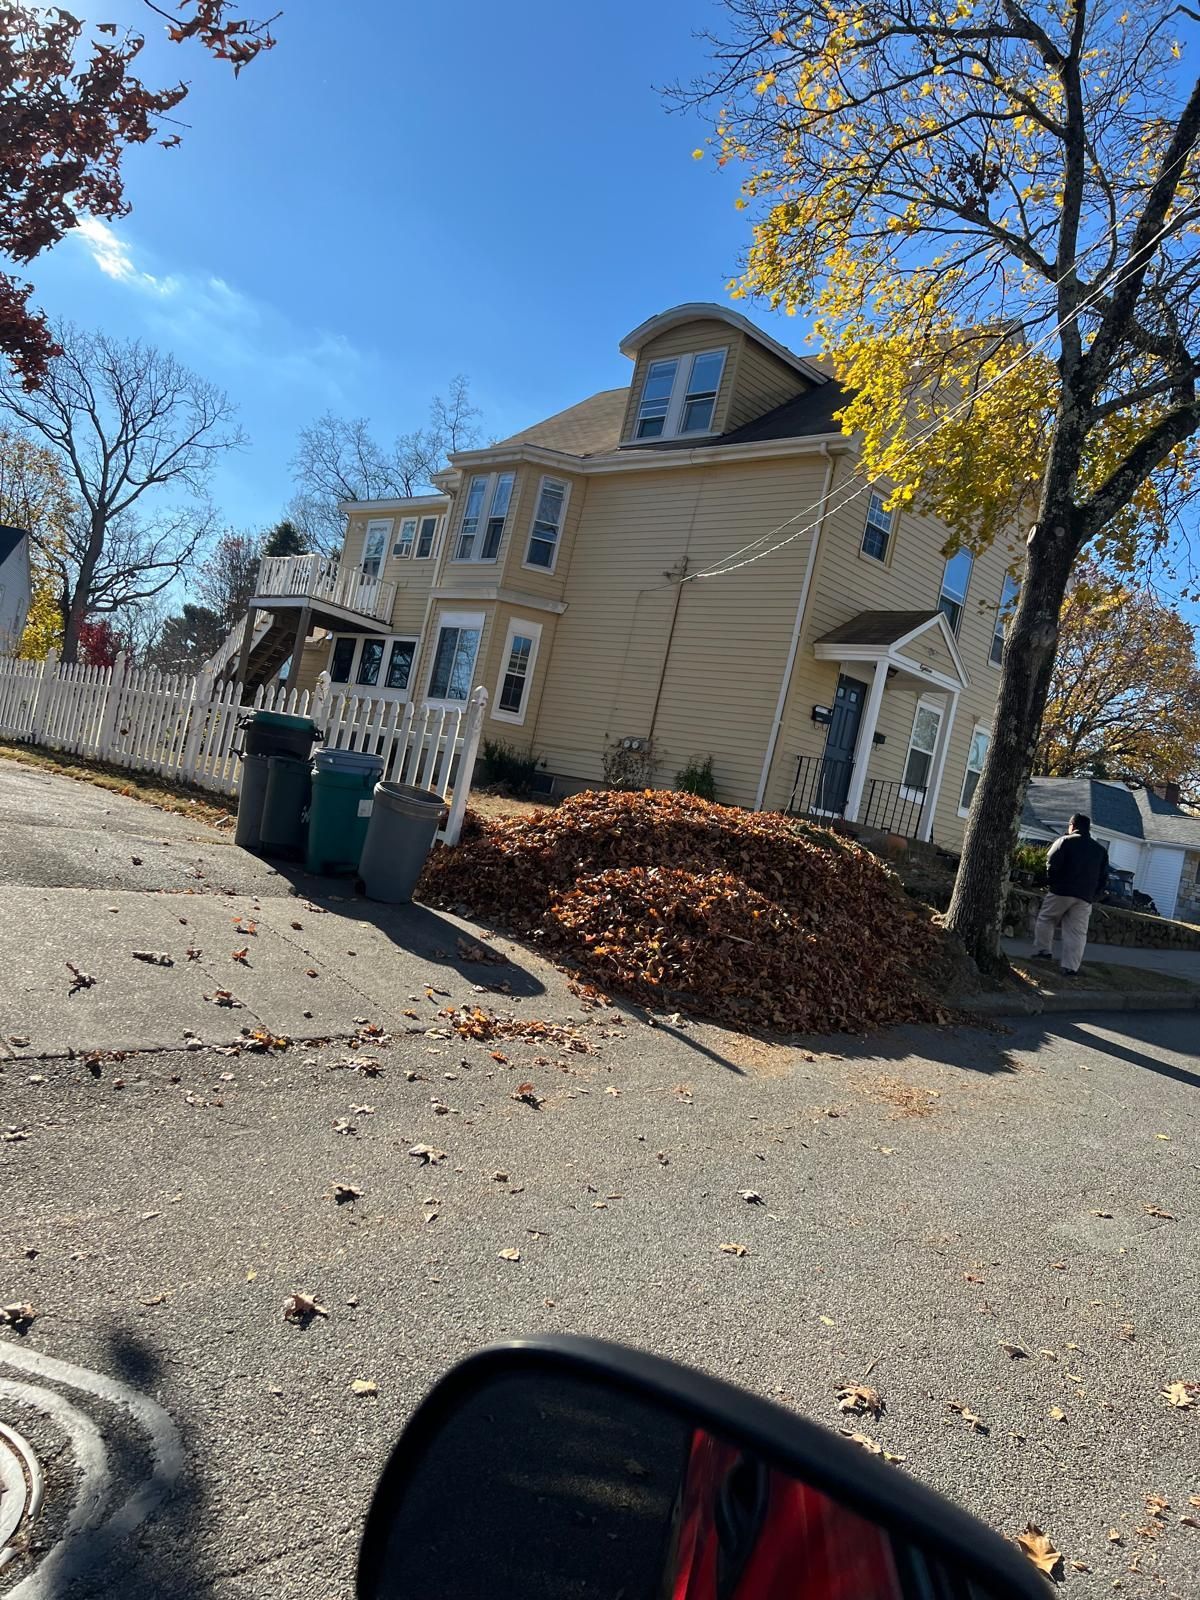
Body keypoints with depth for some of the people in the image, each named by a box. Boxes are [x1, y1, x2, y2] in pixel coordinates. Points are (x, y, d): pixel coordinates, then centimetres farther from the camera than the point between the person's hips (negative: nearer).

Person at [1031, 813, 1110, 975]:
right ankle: (1071, 967, -3)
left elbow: (1052, 863, -10)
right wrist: (1094, 897, 15)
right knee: (1077, 932, 2)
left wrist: (1052, 882, 4)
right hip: (1086, 897, 4)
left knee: (1046, 919, 15)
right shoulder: (1101, 850, 18)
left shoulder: (1065, 841, 1)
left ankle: (1043, 950, 10)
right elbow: (1103, 877, 15)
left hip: (1062, 891, -4)